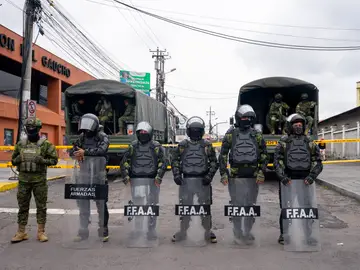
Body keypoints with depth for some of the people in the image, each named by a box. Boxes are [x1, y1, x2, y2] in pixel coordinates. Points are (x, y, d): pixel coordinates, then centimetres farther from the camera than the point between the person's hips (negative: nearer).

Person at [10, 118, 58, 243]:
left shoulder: (46, 144, -2)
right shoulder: (20, 144, 9)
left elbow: (54, 159, -3)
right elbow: (13, 160, 16)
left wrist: (43, 160, -20)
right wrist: (17, 160, -7)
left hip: (39, 180, -3)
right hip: (23, 180, 3)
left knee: (41, 207, 4)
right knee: (23, 206, 9)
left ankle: (41, 232, 14)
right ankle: (21, 232, 18)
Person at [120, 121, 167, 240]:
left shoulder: (156, 146, 2)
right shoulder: (133, 146, 7)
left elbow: (163, 162, -2)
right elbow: (124, 162, 9)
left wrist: (159, 176, -13)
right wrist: (125, 176, -2)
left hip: (152, 181, -1)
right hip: (136, 181, 2)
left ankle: (151, 230, 15)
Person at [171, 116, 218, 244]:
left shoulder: (207, 145, 3)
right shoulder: (182, 145, 5)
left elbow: (214, 162, 3)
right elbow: (174, 160, 7)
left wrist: (209, 176, -10)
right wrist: (176, 175, -6)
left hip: (203, 180, -1)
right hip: (186, 180, 1)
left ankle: (208, 231, 18)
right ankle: (183, 231, 21)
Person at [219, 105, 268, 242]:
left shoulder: (257, 135, 6)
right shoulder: (230, 134, 0)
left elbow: (264, 156, 8)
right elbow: (223, 155, 2)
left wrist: (261, 173, -3)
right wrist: (223, 174, -5)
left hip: (253, 176, 2)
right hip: (235, 176, -2)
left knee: (251, 205, 9)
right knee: (237, 204, 4)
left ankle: (248, 231, 24)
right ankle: (237, 230, 21)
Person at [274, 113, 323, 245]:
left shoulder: (310, 143, 8)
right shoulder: (283, 143, 2)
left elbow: (317, 162, 2)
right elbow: (277, 162, -6)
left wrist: (311, 176, -14)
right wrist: (282, 177, -20)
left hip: (305, 181, 2)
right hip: (287, 181, -2)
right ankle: (284, 234, 18)